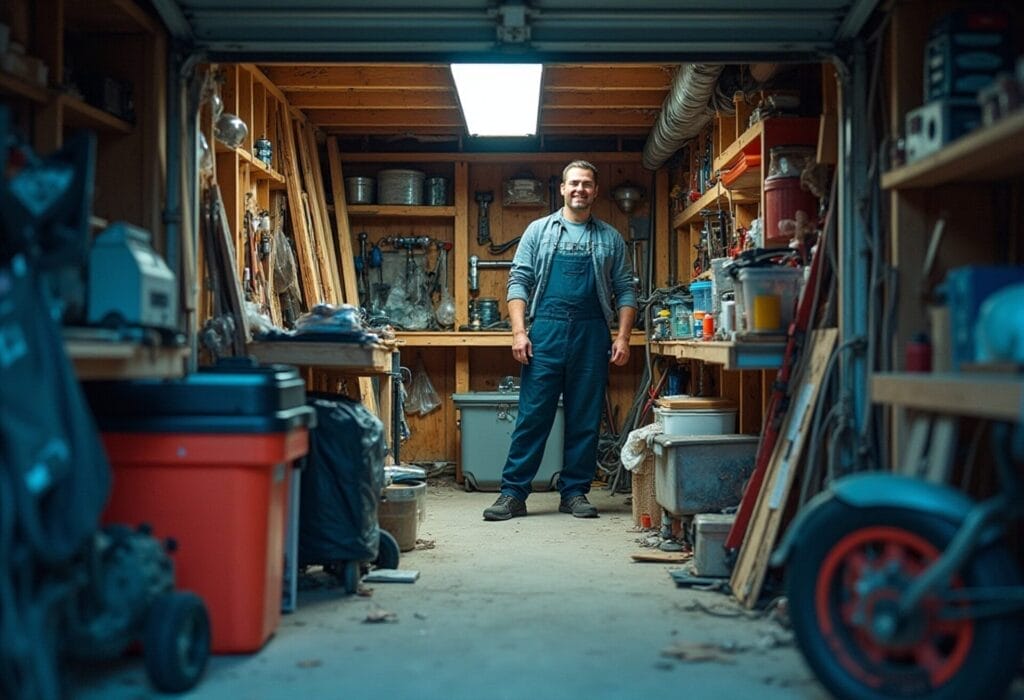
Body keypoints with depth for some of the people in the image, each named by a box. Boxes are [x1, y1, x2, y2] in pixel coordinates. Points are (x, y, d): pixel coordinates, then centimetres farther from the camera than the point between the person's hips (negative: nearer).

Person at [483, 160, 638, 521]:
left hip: (592, 337, 2)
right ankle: (513, 493, 3)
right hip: (545, 332, -1)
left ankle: (575, 492, 15)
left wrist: (623, 336, -1)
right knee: (532, 414, -2)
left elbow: (625, 291, 11)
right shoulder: (539, 230, 9)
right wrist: (519, 330, -7)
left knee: (585, 419, 5)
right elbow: (519, 281, 4)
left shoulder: (610, 238, 13)